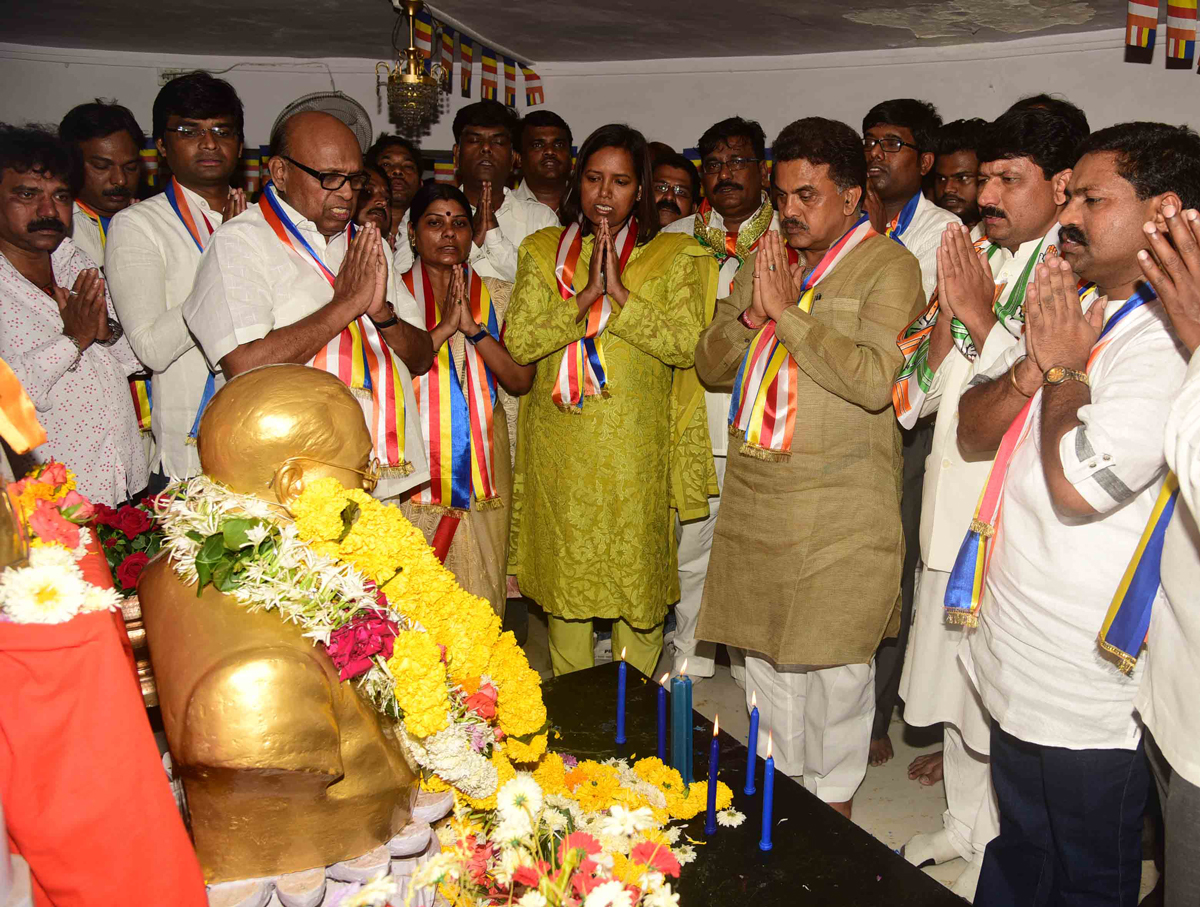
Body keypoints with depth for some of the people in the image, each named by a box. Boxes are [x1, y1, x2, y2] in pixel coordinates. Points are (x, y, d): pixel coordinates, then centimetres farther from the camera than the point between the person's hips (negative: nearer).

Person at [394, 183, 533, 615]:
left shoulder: (498, 296, 12)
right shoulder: (395, 292, 5)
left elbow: (521, 380, 1)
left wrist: (473, 327, -10)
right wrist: (444, 326, -15)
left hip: (483, 466, 2)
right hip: (414, 468, -2)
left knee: (480, 595, 3)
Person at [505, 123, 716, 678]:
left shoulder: (672, 256, 3)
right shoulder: (544, 251, 8)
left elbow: (686, 345, -10)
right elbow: (519, 341, -5)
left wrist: (619, 292, -15)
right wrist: (586, 294, -14)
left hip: (635, 447, -1)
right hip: (560, 445, 2)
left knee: (637, 571, 4)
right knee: (564, 570, 9)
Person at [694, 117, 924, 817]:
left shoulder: (889, 266, -6)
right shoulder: (769, 260, 13)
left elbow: (873, 380, -21)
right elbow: (711, 366, 11)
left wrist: (787, 310, -18)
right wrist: (751, 315, -8)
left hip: (841, 503, -6)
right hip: (755, 492, 6)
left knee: (835, 656, 4)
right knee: (764, 649, 15)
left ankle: (834, 801, 24)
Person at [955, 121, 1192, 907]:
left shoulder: (1168, 341, -20)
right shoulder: (1075, 313, 9)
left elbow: (1079, 484, -29)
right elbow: (973, 433, 8)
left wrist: (1065, 368, -14)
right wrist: (1036, 365, -11)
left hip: (1086, 698, -8)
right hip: (1018, 664, 8)